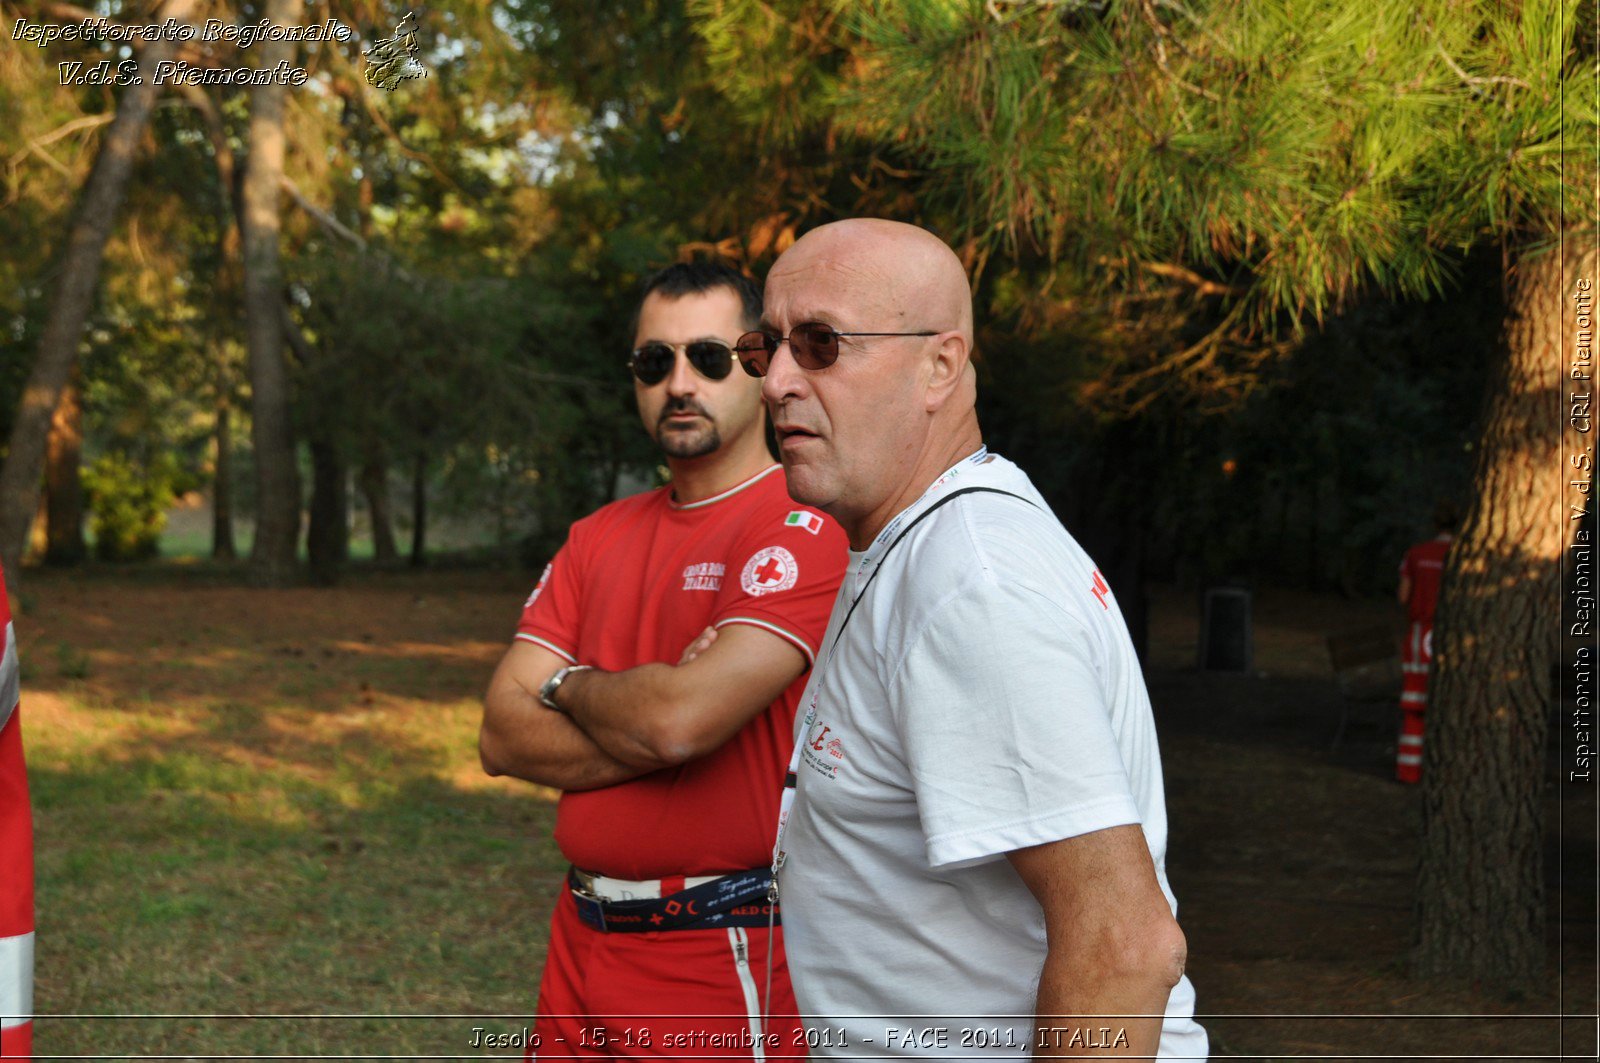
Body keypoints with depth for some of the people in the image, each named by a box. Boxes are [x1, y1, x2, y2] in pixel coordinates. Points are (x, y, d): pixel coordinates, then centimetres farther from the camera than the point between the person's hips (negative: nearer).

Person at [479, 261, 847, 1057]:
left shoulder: (806, 527, -12)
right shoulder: (598, 540, 11)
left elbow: (681, 719, -23)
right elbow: (503, 737, 2)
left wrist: (569, 685, -3)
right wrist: (659, 723, -13)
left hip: (728, 958, -6)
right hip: (581, 952, 7)